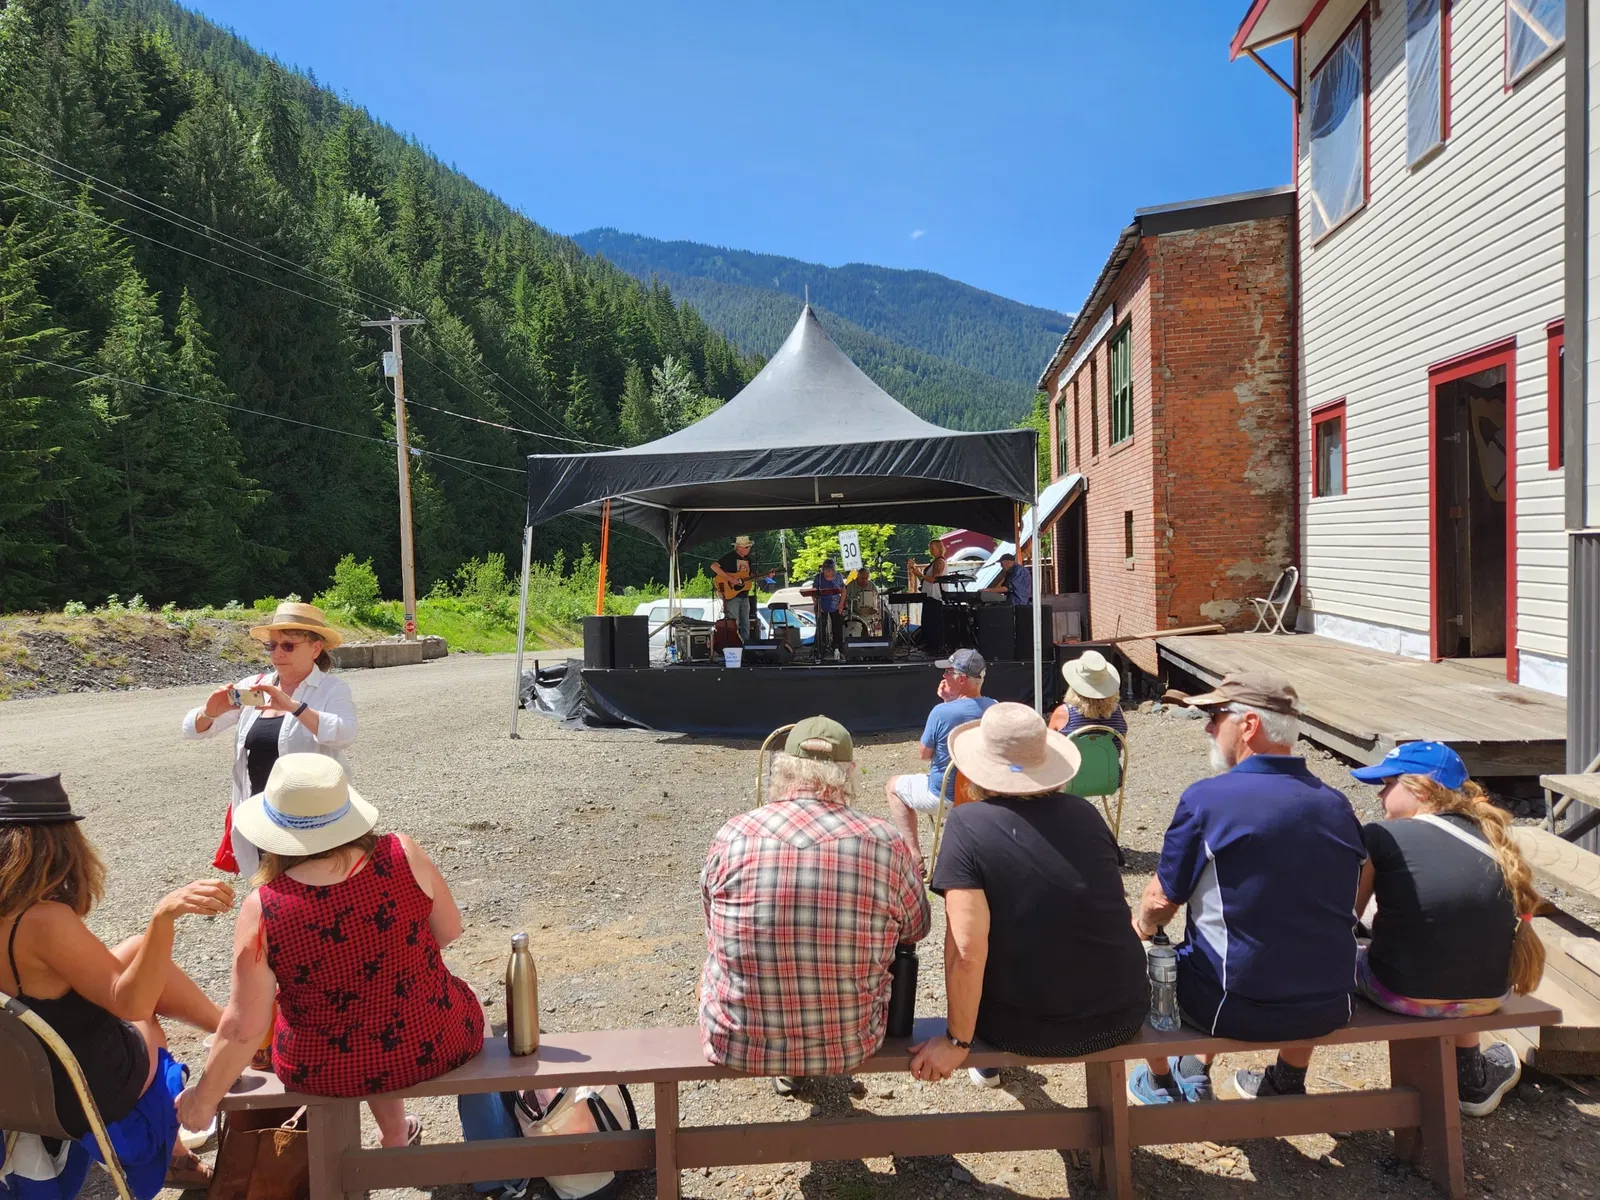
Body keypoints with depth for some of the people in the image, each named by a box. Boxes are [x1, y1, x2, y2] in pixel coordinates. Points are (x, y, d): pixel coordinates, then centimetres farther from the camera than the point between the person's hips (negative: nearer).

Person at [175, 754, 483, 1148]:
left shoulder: (262, 911, -20)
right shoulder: (401, 855, -18)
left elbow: (244, 1027, -14)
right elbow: (449, 930, -5)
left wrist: (204, 1097, 2)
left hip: (333, 1074, 0)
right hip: (441, 1046, 0)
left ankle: (395, 1134, 47)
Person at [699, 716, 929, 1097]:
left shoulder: (732, 837, -14)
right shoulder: (885, 844, -15)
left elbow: (714, 926, 4)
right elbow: (916, 928, 3)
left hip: (738, 1047, 0)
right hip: (847, 1047, 0)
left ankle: (785, 1073, 47)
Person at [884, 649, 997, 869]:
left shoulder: (941, 712, -26)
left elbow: (925, 754, -10)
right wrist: (949, 701, 0)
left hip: (945, 795, -6)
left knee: (893, 786, 21)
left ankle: (914, 855, 15)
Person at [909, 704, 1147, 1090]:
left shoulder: (967, 824, -16)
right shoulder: (1085, 812, -2)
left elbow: (967, 950, -23)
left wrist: (957, 1041, -9)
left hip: (1027, 1030, -3)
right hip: (1123, 1015, 4)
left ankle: (988, 1061, 44)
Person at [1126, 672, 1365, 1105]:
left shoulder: (1206, 798, -17)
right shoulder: (1338, 805, -1)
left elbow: (1160, 903, -9)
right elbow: (1340, 908, 12)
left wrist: (1143, 925, 14)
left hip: (1235, 1011, -5)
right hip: (1329, 1010, 5)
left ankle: (1160, 1083, 38)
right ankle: (1289, 1082, 47)